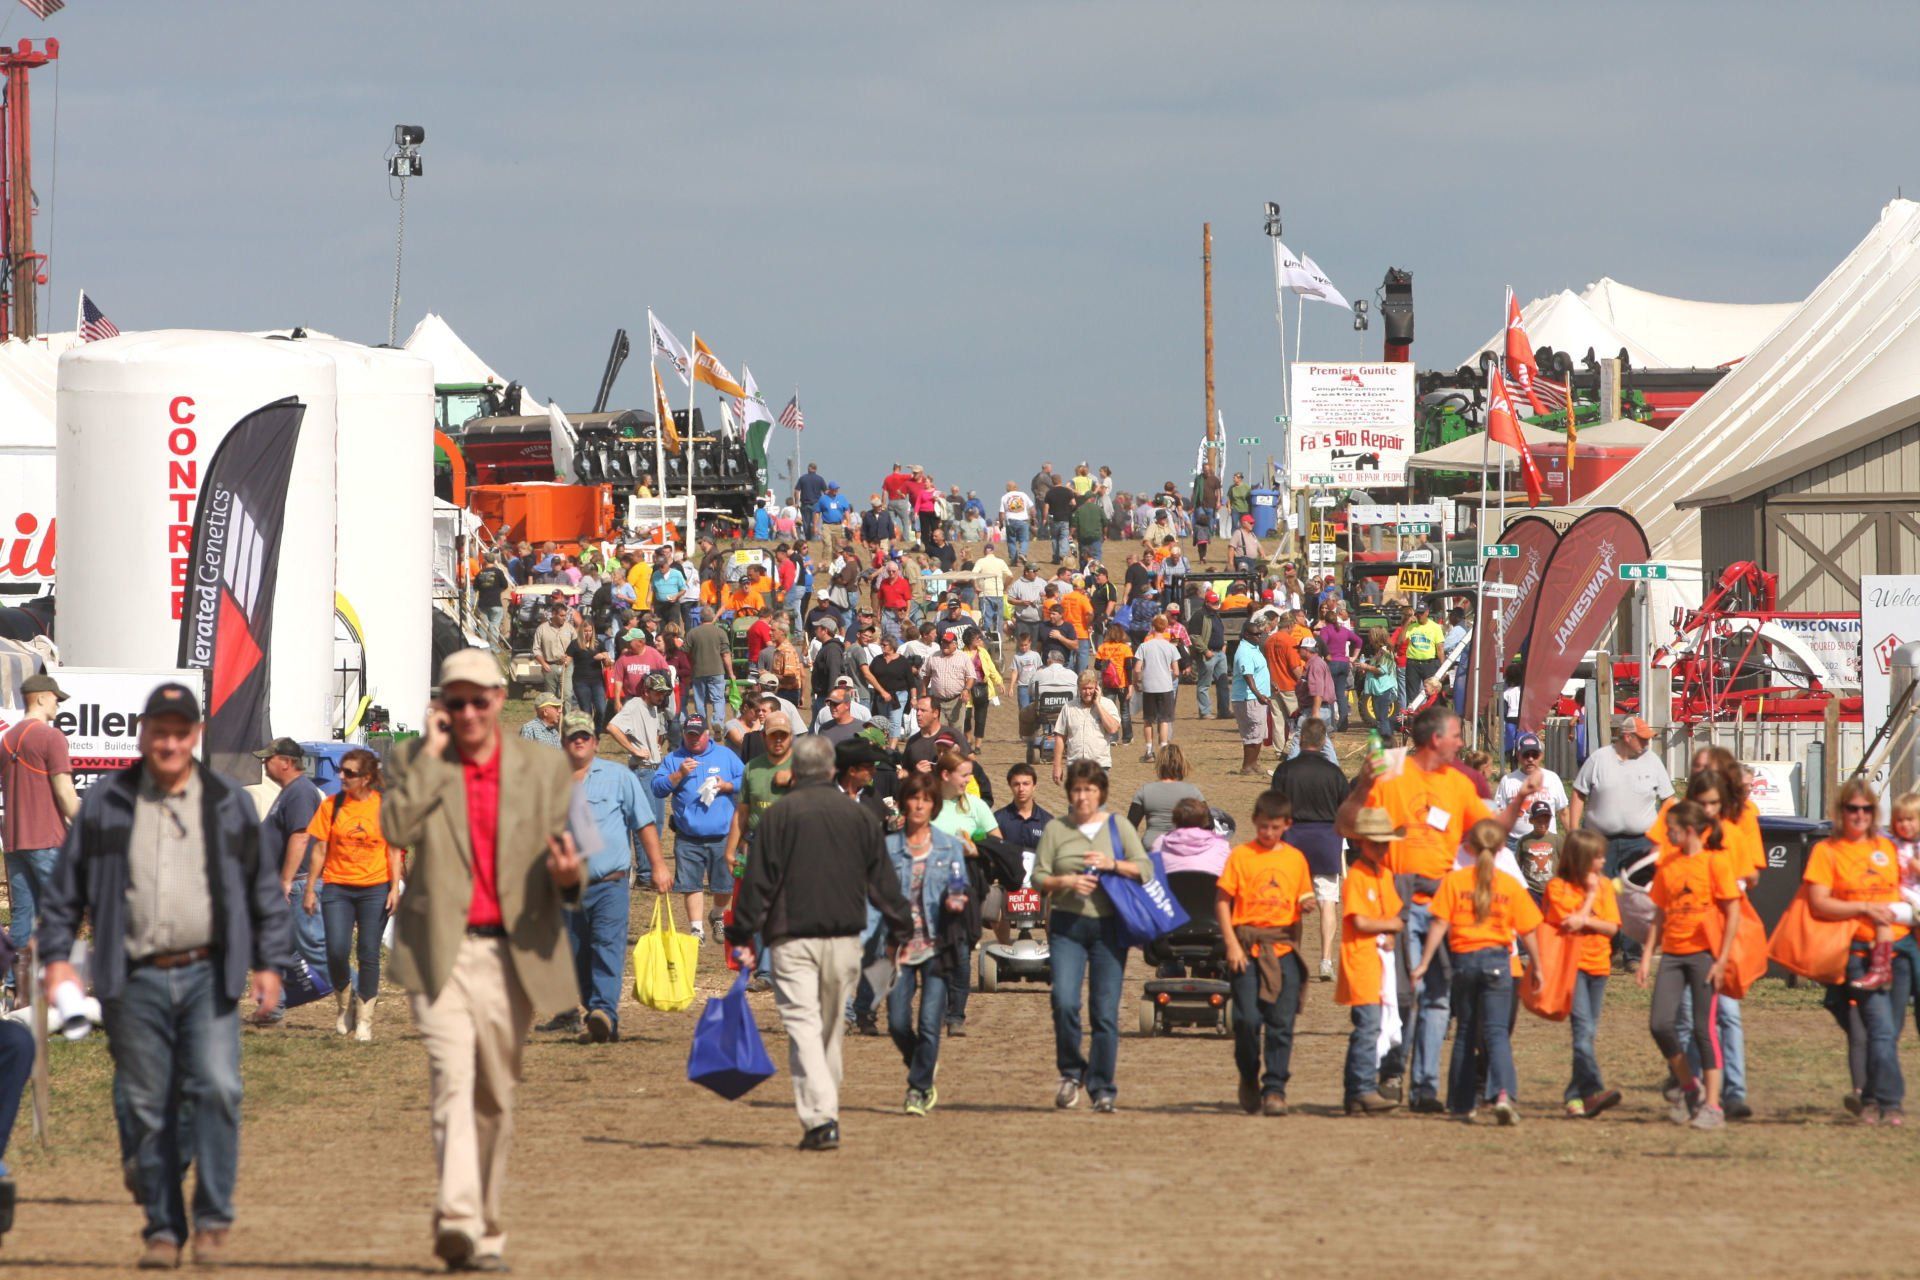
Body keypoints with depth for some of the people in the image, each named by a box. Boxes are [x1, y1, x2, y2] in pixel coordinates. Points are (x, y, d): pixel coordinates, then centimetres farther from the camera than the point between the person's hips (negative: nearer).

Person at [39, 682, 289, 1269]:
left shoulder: (228, 804, 9)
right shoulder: (105, 804, 8)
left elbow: (265, 888, 15)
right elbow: (64, 886, 13)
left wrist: (268, 962, 10)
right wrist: (57, 955, 4)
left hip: (207, 976, -1)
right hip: (135, 981, 1)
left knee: (217, 1089, -15)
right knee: (146, 1108, 2)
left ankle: (213, 1219, -6)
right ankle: (162, 1229, 10)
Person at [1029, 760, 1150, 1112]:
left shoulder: (1118, 828, 9)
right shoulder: (1055, 829, 9)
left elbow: (1146, 869, 2)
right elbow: (1038, 877, 5)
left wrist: (1113, 865, -14)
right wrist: (1066, 881, -14)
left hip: (1109, 927, 0)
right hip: (1067, 926, 0)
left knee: (1106, 1011, -2)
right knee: (1064, 1002, -15)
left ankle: (1103, 1089, 7)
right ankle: (1072, 1072, 7)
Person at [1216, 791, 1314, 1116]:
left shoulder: (1295, 858, 11)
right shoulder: (1241, 856, 2)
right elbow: (1222, 901, 1)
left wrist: (1307, 903, -4)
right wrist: (1232, 944, -7)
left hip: (1284, 946, 2)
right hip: (1248, 946, -2)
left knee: (1281, 1022, -3)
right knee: (1247, 1018, -7)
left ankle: (1275, 1089, 1)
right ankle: (1249, 1080, 15)